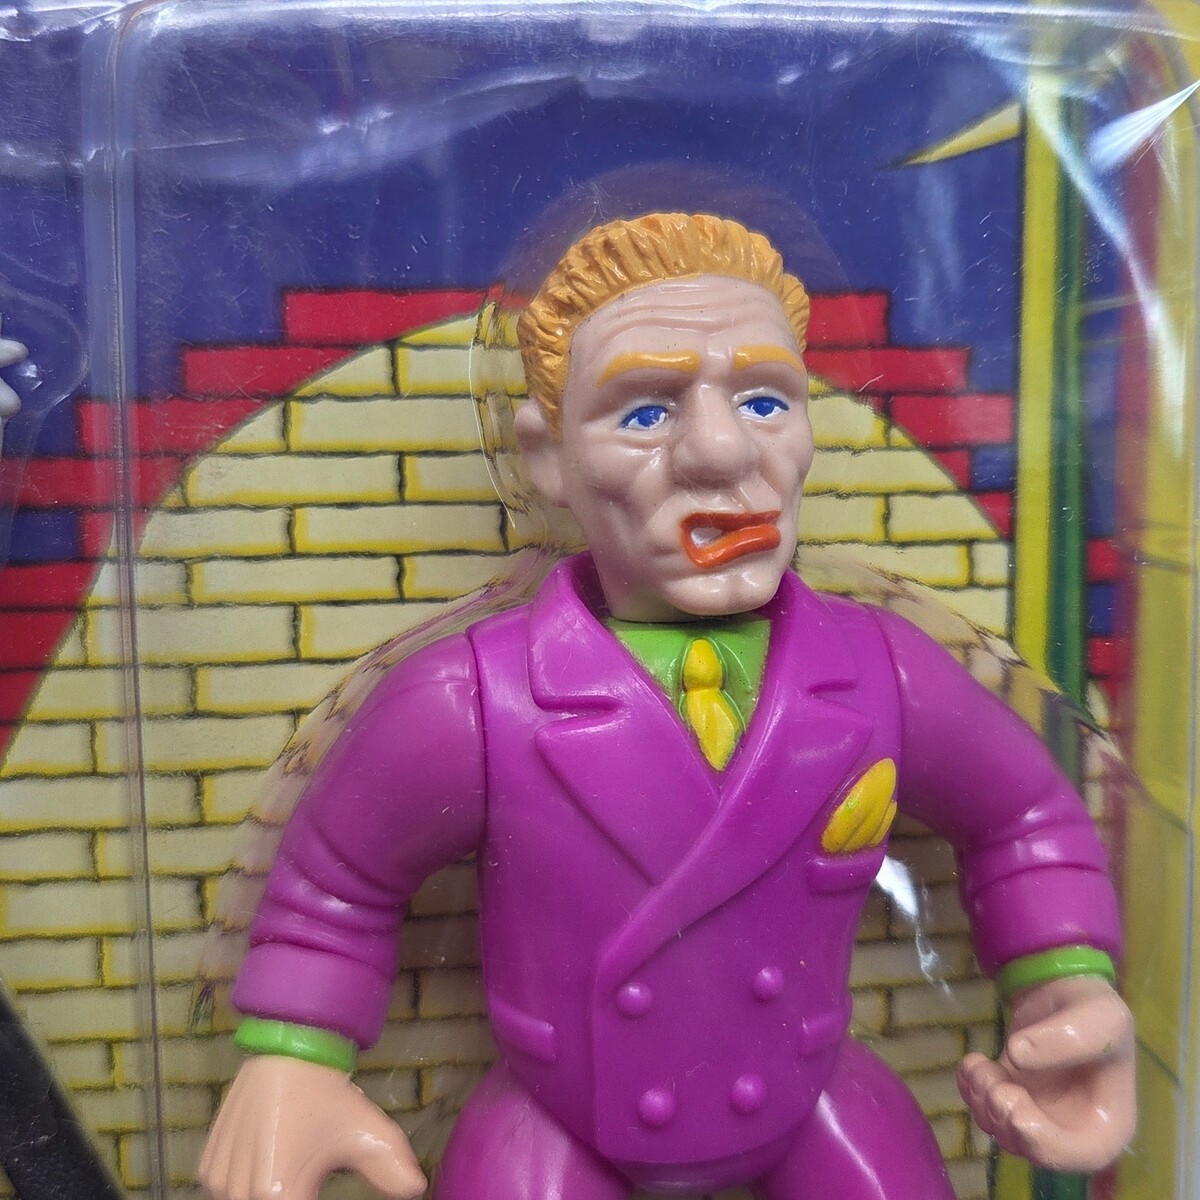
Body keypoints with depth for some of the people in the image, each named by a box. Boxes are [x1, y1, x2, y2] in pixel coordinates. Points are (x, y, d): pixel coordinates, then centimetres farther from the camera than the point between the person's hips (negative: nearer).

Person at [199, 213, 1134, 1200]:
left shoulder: (885, 675, -19)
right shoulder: (466, 706, -26)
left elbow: (1022, 819, 2)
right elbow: (337, 884, -6)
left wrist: (1067, 986, -10)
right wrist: (290, 1063, -10)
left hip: (810, 1107, 2)